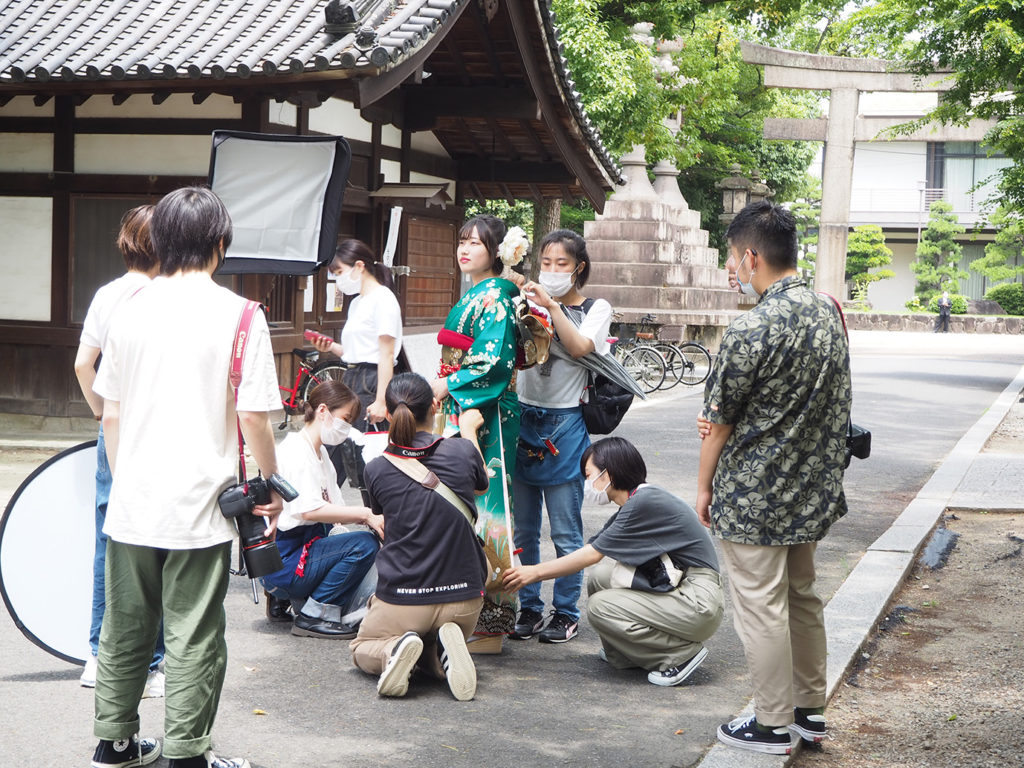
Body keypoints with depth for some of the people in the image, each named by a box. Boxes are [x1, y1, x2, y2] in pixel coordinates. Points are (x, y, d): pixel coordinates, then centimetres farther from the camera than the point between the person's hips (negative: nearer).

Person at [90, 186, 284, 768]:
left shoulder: (132, 309, 4)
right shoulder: (238, 315, -9)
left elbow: (110, 413, 9)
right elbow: (253, 417, -12)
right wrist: (273, 490, 1)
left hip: (132, 502, 5)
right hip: (199, 502, -5)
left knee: (125, 627, 16)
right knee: (194, 636, 4)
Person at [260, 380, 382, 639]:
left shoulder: (320, 452, 17)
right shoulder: (295, 450, -15)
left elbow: (334, 508, 12)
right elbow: (310, 510, -27)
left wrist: (368, 516, -6)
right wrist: (365, 514, -25)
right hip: (282, 561, -10)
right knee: (364, 543, -21)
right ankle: (311, 617, -11)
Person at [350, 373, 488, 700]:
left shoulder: (377, 469, -7)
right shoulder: (462, 451, -7)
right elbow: (482, 484, 18)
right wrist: (468, 430, 34)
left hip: (402, 599, -1)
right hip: (463, 598, 2)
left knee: (361, 649, 27)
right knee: (431, 652, 31)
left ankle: (392, 650, -9)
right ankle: (443, 652, -6)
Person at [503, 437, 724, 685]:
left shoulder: (645, 503, -16)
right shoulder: (633, 505, 14)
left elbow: (592, 554, -13)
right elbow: (593, 551, 15)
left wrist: (536, 572, -4)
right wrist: (533, 573, 11)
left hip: (699, 602, -9)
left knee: (600, 607, -13)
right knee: (599, 576, 5)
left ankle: (683, 652, -7)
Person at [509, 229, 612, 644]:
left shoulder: (596, 309, 4)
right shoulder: (530, 303, 11)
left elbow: (580, 347, -16)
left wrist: (551, 306, -20)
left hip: (564, 424, -3)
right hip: (523, 419, 3)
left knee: (565, 532, 2)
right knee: (522, 528, 8)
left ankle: (566, 613, 13)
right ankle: (529, 609, 19)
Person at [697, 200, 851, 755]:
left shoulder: (751, 329, -22)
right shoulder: (828, 313, 2)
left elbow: (719, 421, -14)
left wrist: (703, 487, -2)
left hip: (753, 497, -8)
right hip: (812, 491, 8)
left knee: (761, 610, 3)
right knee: (802, 599, 19)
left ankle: (772, 725, 12)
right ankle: (810, 709, 29)